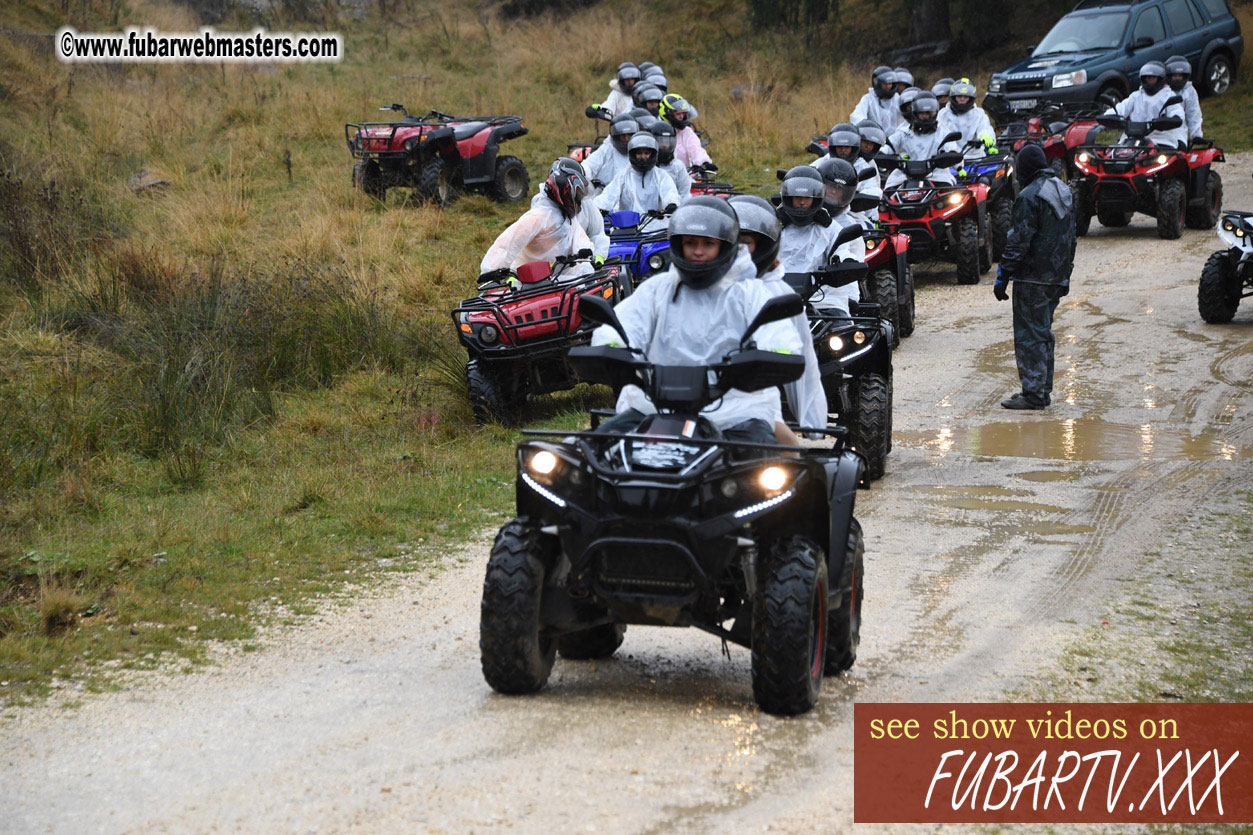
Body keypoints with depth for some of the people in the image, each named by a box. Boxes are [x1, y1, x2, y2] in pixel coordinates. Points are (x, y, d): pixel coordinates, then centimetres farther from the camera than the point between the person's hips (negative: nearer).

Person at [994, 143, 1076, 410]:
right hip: (1056, 278, 9)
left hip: (1033, 278, -9)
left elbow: (1019, 241, -18)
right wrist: (1065, 273, 26)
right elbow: (1071, 237, 19)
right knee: (1043, 333, 16)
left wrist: (1003, 276, -12)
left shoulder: (1030, 196, -16)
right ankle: (1044, 389, 19)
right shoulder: (1064, 191, 12)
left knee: (1028, 335, -5)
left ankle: (1033, 393, -7)